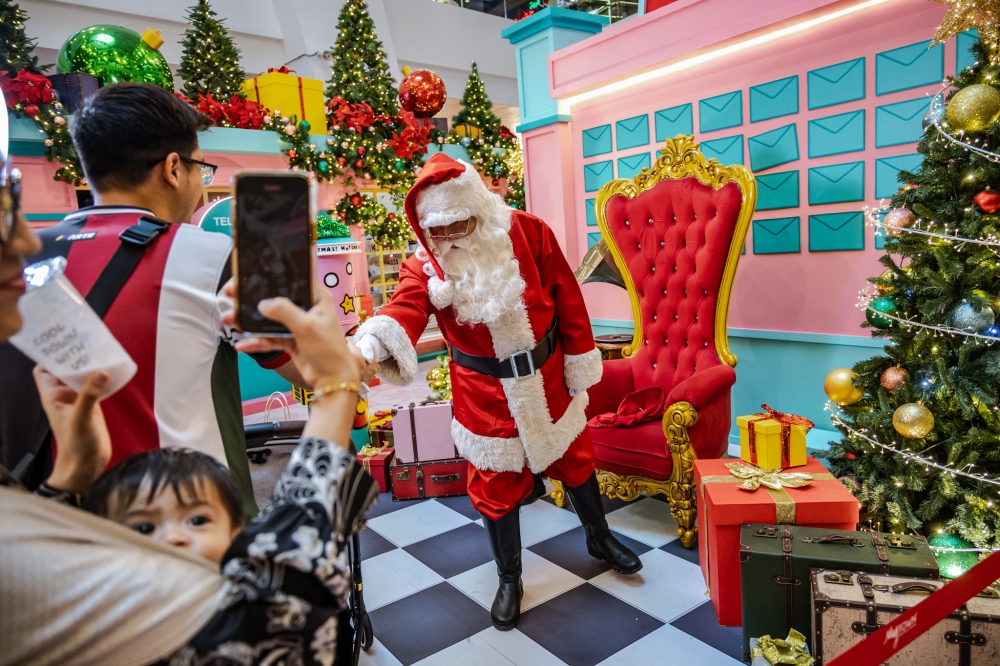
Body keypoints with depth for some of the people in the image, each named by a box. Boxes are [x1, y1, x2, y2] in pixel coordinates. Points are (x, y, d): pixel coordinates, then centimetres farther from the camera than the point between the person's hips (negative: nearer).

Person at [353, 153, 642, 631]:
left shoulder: (529, 233, -13)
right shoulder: (424, 265, -14)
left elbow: (567, 297, -6)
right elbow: (406, 308, -34)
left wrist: (581, 360, -3)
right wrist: (376, 338, -57)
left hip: (547, 376, 1)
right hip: (485, 393, -1)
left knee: (574, 460, 20)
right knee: (496, 486, 10)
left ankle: (600, 539, 50)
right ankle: (509, 579, 36)